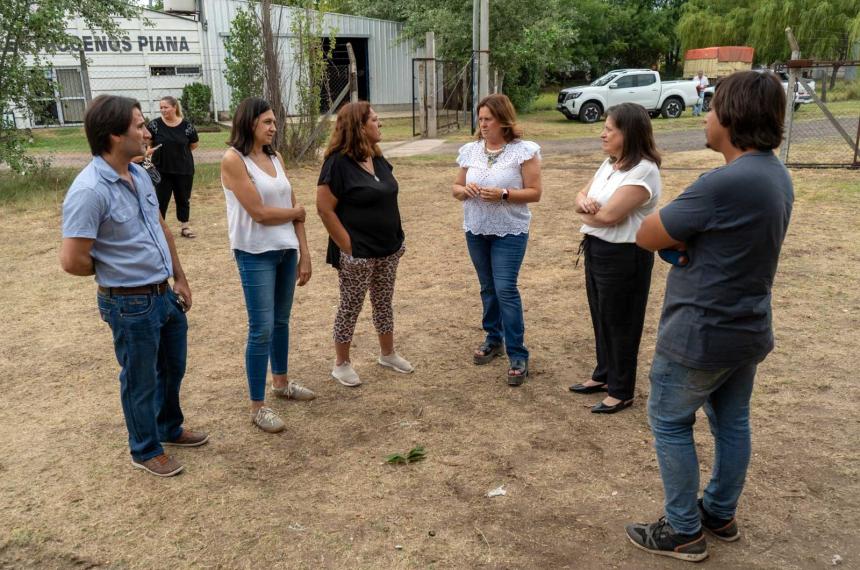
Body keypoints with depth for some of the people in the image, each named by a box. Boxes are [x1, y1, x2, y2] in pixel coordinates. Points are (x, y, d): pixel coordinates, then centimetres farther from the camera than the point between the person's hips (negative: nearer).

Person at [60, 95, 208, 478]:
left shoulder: (139, 175, 3)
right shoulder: (89, 191, -24)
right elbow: (72, 260, -22)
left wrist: (179, 278, 15)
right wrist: (114, 271, -3)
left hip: (165, 295, 8)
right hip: (131, 305, -8)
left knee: (173, 368, 24)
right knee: (141, 380, 12)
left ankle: (170, 429, 47)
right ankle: (146, 451, 34)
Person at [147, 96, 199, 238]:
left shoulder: (186, 126, -6)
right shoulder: (155, 124, -7)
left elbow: (194, 144, 7)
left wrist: (180, 151, 4)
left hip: (184, 170, 1)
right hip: (161, 170, -1)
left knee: (183, 199, 12)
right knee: (161, 200, 4)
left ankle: (184, 227, 25)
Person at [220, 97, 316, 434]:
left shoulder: (275, 158, 9)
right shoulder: (233, 160, -12)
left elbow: (294, 209, 8)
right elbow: (259, 213, -17)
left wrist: (304, 253, 5)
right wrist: (296, 211, -1)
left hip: (286, 250, 7)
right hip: (255, 255, -6)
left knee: (281, 321, 18)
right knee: (261, 329, -3)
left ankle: (281, 382, 37)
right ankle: (257, 407, 9)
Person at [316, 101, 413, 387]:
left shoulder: (378, 159, 7)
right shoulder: (338, 163, -16)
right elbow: (324, 208, -18)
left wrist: (396, 237, 12)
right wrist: (347, 246, -17)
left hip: (388, 250, 7)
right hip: (357, 254, -7)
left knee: (384, 302, 18)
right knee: (350, 307, 5)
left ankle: (388, 354, 35)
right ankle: (341, 364, 21)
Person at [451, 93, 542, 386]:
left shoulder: (524, 151, -9)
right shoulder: (470, 150, 5)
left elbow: (534, 193, -10)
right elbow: (455, 189, 10)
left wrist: (503, 194, -24)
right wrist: (464, 190, -13)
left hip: (510, 232, -5)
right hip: (476, 230, 5)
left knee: (506, 289, -9)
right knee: (488, 288, 15)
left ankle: (518, 355, 0)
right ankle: (494, 339, 33)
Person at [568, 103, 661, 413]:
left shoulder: (643, 170, -20)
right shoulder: (609, 164, 10)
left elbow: (609, 215, -26)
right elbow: (580, 199, 10)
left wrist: (585, 213, -6)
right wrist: (585, 203, -14)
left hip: (624, 256, -9)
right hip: (595, 249, 9)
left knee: (620, 322, 3)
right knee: (601, 317, 19)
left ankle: (621, 391, 18)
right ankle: (604, 374, 36)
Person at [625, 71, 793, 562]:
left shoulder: (724, 183, -28)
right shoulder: (777, 175, 3)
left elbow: (646, 236, -20)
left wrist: (677, 237, -2)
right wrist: (687, 239, -5)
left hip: (701, 334, -9)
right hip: (748, 329, 9)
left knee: (671, 423, 8)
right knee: (732, 422, 20)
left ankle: (684, 532, 19)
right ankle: (721, 514, 38)